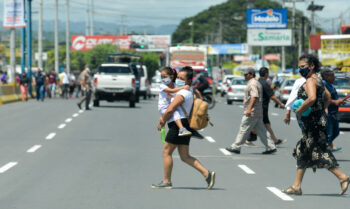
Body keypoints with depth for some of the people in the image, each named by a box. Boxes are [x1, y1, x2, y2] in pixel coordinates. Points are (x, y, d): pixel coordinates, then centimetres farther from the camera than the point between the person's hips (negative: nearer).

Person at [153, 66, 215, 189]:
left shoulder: (182, 94, -14)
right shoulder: (189, 93, 20)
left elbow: (170, 110, -18)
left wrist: (162, 122, -3)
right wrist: (164, 118, 20)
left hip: (178, 125, -10)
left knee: (166, 152, 0)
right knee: (185, 156, 9)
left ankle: (166, 181, 4)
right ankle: (207, 174, -1)